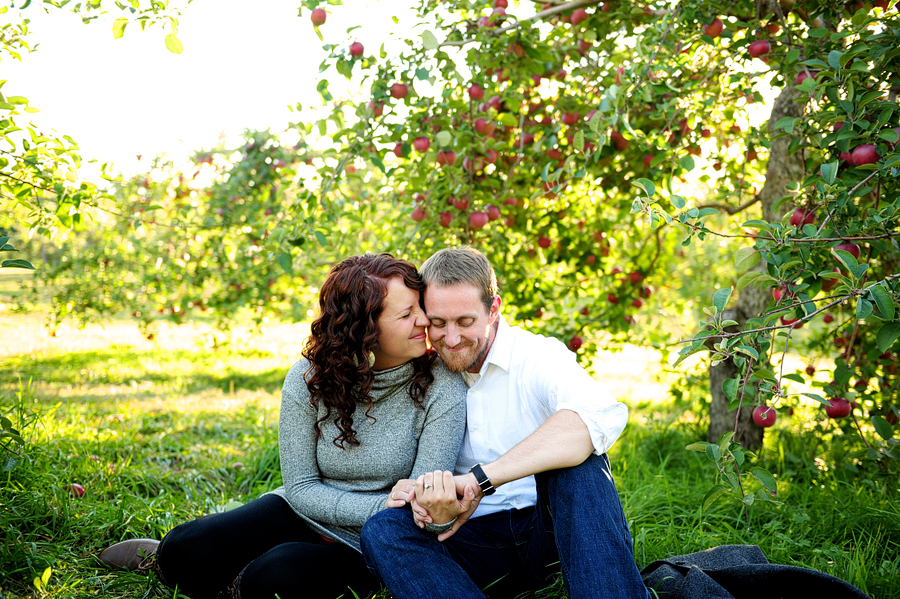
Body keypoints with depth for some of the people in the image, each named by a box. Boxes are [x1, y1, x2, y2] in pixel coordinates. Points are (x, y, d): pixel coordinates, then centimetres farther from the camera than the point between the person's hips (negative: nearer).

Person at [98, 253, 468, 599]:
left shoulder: (441, 389, -18)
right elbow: (301, 487, -10)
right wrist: (378, 508, -23)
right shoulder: (308, 380, -10)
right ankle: (167, 558, 22)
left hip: (364, 549, -3)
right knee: (186, 549, -15)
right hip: (304, 513, 3)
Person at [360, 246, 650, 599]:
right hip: (480, 539, 3)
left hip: (554, 526, -3)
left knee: (576, 454, -32)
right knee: (381, 531, -23)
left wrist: (479, 479, -36)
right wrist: (423, 495, -22)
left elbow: (602, 416, -30)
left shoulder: (539, 356, -6)